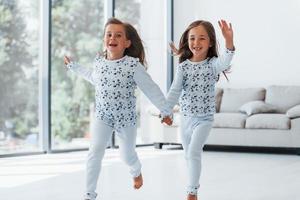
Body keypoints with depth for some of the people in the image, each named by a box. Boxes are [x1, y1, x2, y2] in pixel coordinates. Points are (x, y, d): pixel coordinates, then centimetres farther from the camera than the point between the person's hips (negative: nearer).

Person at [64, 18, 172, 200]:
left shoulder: (133, 65, -21)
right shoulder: (99, 62, -6)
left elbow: (152, 90, -14)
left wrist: (165, 111, -7)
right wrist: (73, 66, 25)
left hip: (126, 118, -2)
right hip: (103, 117, 2)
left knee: (127, 155, 16)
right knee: (95, 153, -13)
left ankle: (136, 171, 53)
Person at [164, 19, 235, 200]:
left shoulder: (212, 64, -11)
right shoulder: (183, 66, -3)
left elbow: (225, 62, -34)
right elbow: (175, 91, -4)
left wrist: (229, 41, -51)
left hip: (204, 118, -4)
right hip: (185, 117, 4)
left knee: (194, 153, -15)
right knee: (188, 155, 15)